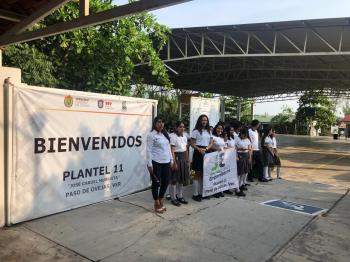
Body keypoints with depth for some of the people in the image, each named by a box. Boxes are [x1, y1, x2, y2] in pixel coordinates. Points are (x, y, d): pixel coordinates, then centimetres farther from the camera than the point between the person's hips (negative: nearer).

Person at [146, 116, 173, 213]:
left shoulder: (165, 134, 13)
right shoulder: (151, 135, -8)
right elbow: (149, 150, -10)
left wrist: (171, 160, 14)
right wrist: (149, 164, -14)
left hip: (166, 162, 7)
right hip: (156, 162, -7)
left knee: (166, 182, 11)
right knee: (156, 183, 4)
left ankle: (161, 201, 29)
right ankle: (157, 204, 19)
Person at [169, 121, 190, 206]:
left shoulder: (184, 136, 11)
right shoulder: (173, 136, -12)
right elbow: (172, 151, -16)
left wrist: (187, 160, 14)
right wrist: (174, 162, -19)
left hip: (184, 158, 8)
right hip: (177, 157, -8)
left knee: (182, 178, 14)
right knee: (174, 179, 0)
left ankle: (180, 196, 27)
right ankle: (173, 198, 12)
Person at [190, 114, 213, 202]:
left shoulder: (209, 131, 14)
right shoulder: (196, 131, -3)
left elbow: (211, 143, 11)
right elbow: (192, 144, -7)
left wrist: (206, 149, -8)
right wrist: (199, 149, -22)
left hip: (206, 153, 6)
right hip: (198, 153, -5)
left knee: (204, 173, 10)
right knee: (197, 173, -2)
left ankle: (201, 193, 19)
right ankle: (195, 194, 5)